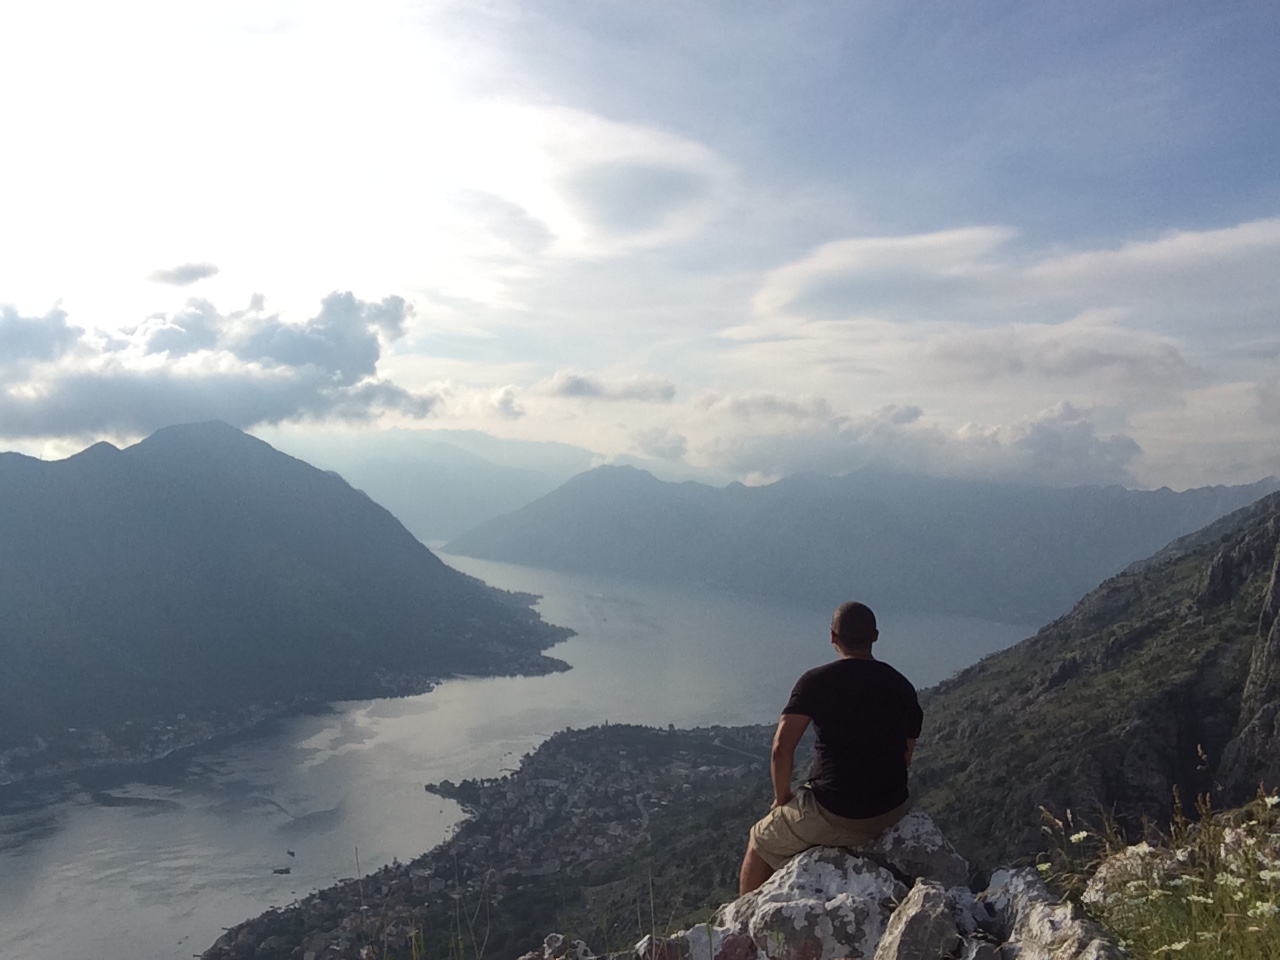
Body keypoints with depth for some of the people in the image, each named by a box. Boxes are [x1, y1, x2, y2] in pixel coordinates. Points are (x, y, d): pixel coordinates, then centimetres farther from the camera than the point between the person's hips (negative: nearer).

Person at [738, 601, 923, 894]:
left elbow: (782, 747, -15)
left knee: (761, 843, 19)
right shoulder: (902, 686, 4)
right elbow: (906, 757, 10)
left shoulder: (816, 681, -10)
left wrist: (782, 798, 0)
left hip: (833, 813, -5)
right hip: (892, 813, 5)